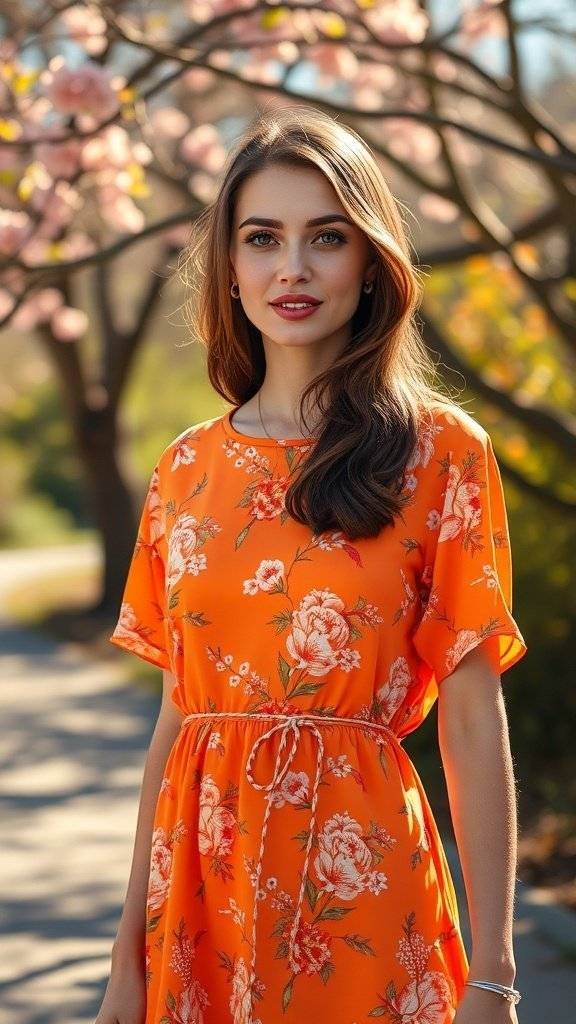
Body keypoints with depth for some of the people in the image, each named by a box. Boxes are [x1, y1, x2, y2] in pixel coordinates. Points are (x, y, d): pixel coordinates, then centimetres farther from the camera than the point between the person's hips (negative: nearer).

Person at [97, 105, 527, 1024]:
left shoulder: (440, 453, -4)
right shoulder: (188, 468, 6)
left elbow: (473, 723, -7)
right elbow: (177, 713, 9)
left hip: (359, 878, -3)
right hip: (204, 886, 4)